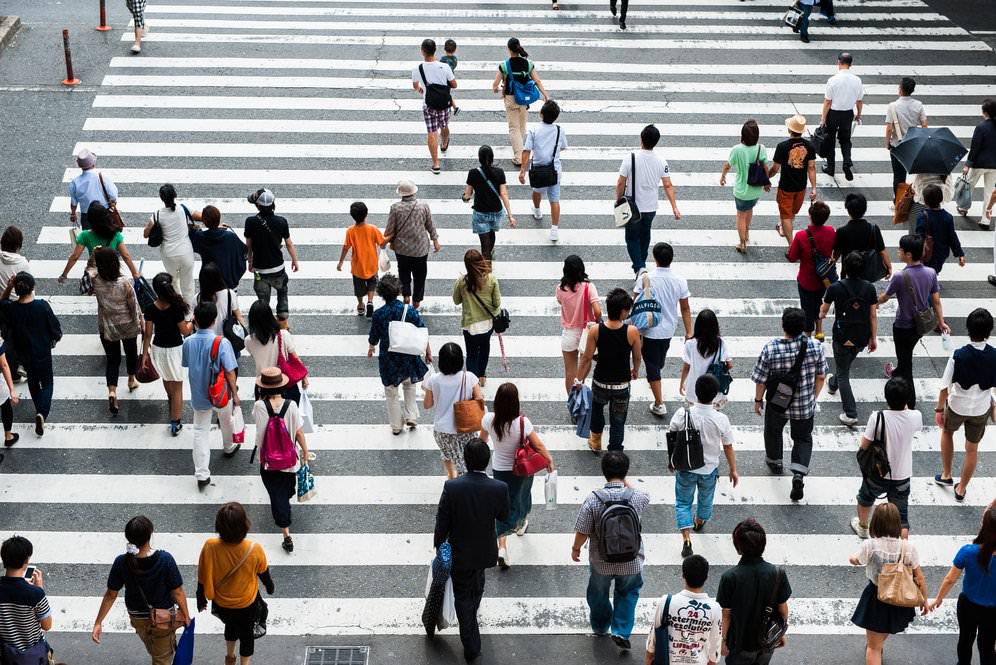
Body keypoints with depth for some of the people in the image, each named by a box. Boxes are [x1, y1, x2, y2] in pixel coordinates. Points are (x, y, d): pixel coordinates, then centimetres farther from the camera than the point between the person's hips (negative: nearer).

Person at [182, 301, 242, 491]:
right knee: (226, 422, 28)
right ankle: (229, 448, 56)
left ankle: (202, 475, 6)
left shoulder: (188, 342, -12)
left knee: (200, 432, 10)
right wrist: (235, 394, -8)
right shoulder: (222, 343, -24)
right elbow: (229, 372, -20)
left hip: (199, 395, 2)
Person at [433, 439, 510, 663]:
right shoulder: (500, 488, -24)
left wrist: (439, 547, 0)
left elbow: (442, 523, -16)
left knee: (463, 596, 17)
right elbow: (503, 516, -5)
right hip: (484, 551, 2)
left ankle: (472, 648, 20)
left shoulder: (452, 487, -27)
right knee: (476, 587, 33)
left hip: (459, 552, -2)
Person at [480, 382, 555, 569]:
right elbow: (539, 445, -18)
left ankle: (501, 546, -2)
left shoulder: (488, 419, -21)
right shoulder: (522, 422, -29)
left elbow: (483, 438, 1)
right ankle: (522, 523, 56)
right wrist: (550, 461, 0)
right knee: (523, 494, 29)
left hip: (499, 468, 1)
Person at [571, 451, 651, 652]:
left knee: (598, 593, 28)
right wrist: (624, 480, 6)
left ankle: (600, 627, 50)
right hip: (630, 561, 0)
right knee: (627, 593, 29)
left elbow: (582, 532, -15)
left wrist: (576, 548, 4)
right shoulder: (638, 498, -20)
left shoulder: (592, 500, -24)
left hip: (601, 562, 0)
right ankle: (621, 632, 23)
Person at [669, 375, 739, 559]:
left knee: (683, 502, 16)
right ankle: (699, 522, 56)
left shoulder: (683, 414, -22)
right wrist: (733, 470, 6)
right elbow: (728, 447, -10)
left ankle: (686, 540, 3)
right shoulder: (721, 419, -22)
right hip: (709, 469, 1)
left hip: (685, 468, -1)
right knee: (705, 499, 28)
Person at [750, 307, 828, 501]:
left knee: (773, 431, 28)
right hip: (805, 405, 1)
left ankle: (774, 462, 51)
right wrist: (814, 396, 11)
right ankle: (799, 474, 1)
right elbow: (821, 376, -6)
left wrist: (758, 400, 4)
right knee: (803, 438, 20)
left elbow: (761, 380, -15)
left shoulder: (770, 349, -25)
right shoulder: (815, 346, -19)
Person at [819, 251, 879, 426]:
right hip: (862, 338, 4)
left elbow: (824, 309, 2)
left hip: (843, 337, -4)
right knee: (845, 366, 31)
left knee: (843, 374, 7)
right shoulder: (869, 288, -9)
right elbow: (873, 315, -3)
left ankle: (850, 414, 0)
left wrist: (822, 314, 27)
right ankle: (832, 384, 60)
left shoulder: (835, 288, -15)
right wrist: (874, 338, 7)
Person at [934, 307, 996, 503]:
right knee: (972, 449, 20)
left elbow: (945, 386, -18)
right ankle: (961, 489, 34)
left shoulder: (958, 355, -25)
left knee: (947, 431, 31)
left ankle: (946, 475, 40)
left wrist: (939, 409, -3)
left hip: (957, 406, -1)